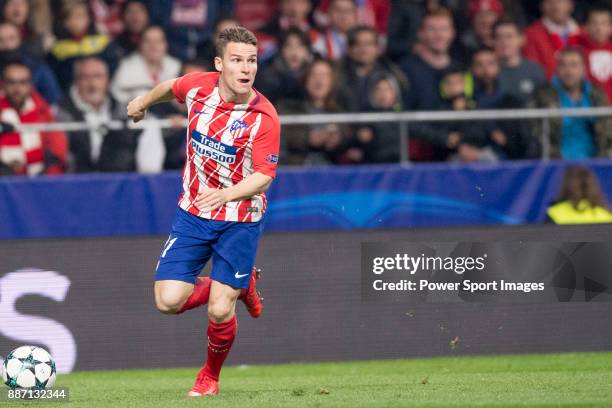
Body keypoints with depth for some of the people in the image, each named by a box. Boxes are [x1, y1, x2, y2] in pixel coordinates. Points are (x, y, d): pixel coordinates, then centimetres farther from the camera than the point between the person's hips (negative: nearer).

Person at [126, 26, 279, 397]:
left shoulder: (264, 117, -21)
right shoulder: (198, 86, -9)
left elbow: (264, 176, -21)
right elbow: (171, 87, 16)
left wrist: (226, 194, -40)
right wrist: (145, 101, 35)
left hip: (239, 220, -4)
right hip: (192, 213, 4)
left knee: (219, 312, -9)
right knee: (169, 301, -7)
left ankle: (211, 376, 25)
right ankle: (241, 285, 23)